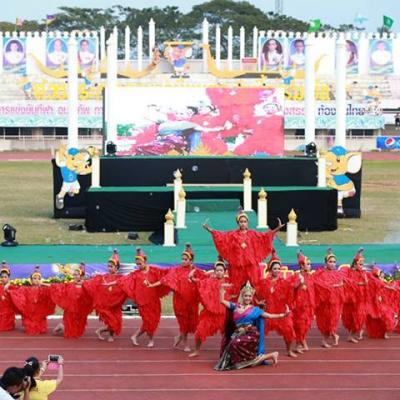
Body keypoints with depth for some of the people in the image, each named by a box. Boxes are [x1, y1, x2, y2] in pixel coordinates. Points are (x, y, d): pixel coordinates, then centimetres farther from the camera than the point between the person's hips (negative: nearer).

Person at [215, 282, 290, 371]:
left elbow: (269, 316, 2)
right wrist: (222, 289, 4)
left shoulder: (255, 309, 5)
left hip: (251, 335, -5)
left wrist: (283, 315, -6)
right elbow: (222, 301, 11)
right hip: (239, 335, 5)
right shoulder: (236, 306, 11)